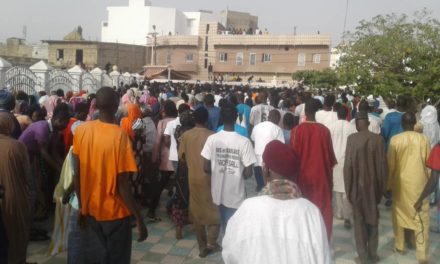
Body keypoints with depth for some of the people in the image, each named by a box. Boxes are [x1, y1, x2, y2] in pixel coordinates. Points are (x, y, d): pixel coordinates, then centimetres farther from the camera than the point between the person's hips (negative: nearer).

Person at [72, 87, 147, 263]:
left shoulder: (81, 130, -6)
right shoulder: (119, 135, -22)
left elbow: (77, 174, 0)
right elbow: (122, 185, -21)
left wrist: (81, 206, 13)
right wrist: (139, 219, -13)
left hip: (91, 209, 6)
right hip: (115, 211, -5)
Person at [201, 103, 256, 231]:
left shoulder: (212, 139, -9)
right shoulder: (244, 141, -16)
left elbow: (206, 168, -6)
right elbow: (248, 173, -15)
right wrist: (239, 176, 6)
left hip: (218, 191, 3)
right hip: (235, 194, -3)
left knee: (225, 226, 24)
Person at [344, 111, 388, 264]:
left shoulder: (352, 139, -13)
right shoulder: (378, 139, -6)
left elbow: (348, 165, -12)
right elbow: (383, 165, -3)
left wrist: (348, 188, -3)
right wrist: (382, 187, 7)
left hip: (357, 185, -2)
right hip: (373, 185, 2)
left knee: (360, 220, 10)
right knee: (373, 219, 17)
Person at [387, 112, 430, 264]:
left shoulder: (395, 140, -8)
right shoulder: (424, 139, -5)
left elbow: (390, 165, -5)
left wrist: (388, 185, 6)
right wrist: (428, 182, 16)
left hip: (400, 184, 0)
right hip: (419, 184, 0)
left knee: (399, 215, 17)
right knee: (421, 219, 4)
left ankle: (399, 246, 29)